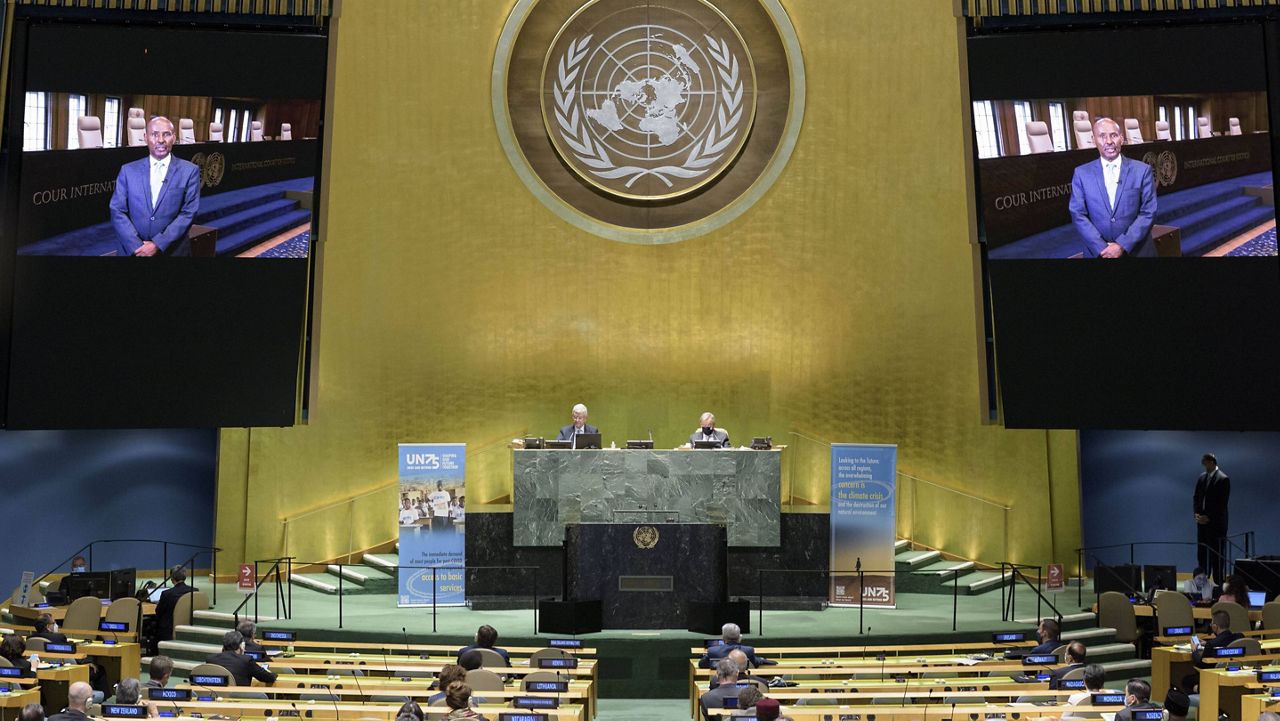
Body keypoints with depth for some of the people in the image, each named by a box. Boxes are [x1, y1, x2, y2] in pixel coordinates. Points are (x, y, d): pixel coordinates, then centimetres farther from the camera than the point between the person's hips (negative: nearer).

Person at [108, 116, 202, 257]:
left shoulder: (190, 171, -2)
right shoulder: (128, 170, 4)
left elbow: (189, 212, -8)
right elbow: (117, 211, -1)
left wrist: (158, 244, -15)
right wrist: (137, 246, -14)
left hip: (173, 251, -1)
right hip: (132, 250, 1)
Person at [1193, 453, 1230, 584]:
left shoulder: (1223, 479, -9)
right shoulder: (1201, 477, 11)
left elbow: (1222, 503, -13)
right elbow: (1196, 497, 14)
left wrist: (1209, 518, -14)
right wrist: (1197, 513, -1)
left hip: (1216, 523, -6)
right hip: (1202, 521, 6)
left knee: (1216, 553, -3)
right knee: (1202, 553, 6)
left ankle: (1218, 582, 2)